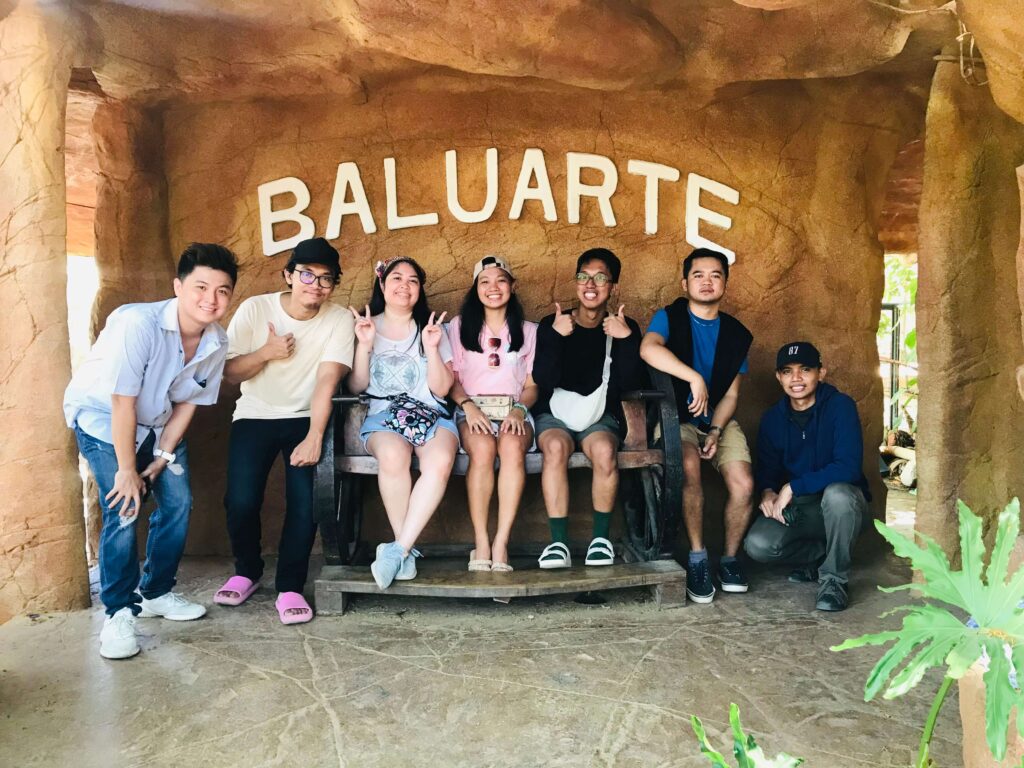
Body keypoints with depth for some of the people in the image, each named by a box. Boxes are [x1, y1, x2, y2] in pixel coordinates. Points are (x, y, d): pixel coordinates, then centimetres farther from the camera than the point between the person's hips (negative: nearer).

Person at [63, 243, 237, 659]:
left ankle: (156, 593, 24)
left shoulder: (217, 343, -16)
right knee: (124, 510, -16)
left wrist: (163, 458, -7)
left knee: (178, 504, 3)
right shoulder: (137, 323, -34)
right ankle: (119, 612, 2)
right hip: (101, 416, -6)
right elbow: (122, 404, -28)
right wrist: (127, 470, -21)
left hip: (158, 421, 6)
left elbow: (188, 402, -4)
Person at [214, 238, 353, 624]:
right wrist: (265, 352, -20)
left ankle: (290, 586, 1)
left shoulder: (339, 319, -8)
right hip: (255, 416, 1)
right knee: (241, 500, -15)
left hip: (305, 418, 0)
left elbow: (327, 381, -18)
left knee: (305, 499, -19)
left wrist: (314, 437, -30)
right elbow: (228, 372, -2)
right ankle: (247, 570, 16)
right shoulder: (254, 308, -7)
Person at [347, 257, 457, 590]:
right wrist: (365, 345, -6)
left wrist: (432, 348, -8)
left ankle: (397, 550, -30)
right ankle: (407, 551, -23)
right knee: (393, 455, -37)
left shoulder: (432, 328, 14)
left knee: (441, 460, -35)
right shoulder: (365, 326, 14)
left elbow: (441, 389, 5)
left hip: (431, 415, 1)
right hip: (383, 414, 0)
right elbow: (355, 386, 6)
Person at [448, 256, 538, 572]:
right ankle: (480, 543, -30)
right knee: (483, 448, -35)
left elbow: (532, 385, 12)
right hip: (472, 410, 0)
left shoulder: (528, 331, 17)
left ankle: (501, 543, -34)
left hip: (514, 411, 1)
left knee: (512, 447, -35)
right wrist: (468, 405, -12)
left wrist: (518, 409, -9)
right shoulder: (460, 326, 15)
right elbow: (451, 378, 7)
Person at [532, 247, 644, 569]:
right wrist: (556, 336, -21)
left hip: (601, 416, 1)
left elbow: (630, 383, -9)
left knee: (604, 450, -32)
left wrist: (627, 339, -20)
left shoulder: (624, 327, 4)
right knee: (556, 447, -33)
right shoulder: (552, 324, 2)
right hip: (554, 414, 0)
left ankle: (601, 537, -14)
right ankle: (559, 543, -29)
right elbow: (543, 380, -11)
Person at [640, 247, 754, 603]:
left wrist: (715, 431, -12)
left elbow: (730, 394, 4)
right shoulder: (669, 317, -4)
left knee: (743, 484, -20)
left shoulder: (736, 334, 7)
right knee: (689, 465, -34)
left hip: (720, 421, 4)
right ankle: (697, 558, -19)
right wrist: (695, 377, -37)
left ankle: (730, 558, 6)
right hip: (677, 418, -3)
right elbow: (648, 349, -29)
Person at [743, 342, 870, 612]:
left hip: (842, 500, -3)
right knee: (757, 545, -24)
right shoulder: (773, 418, 0)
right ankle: (820, 554, 8)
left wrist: (792, 487, -27)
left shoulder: (840, 406, -14)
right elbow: (767, 467, 7)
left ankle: (834, 578, -15)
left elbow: (848, 466, -25)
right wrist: (768, 492, -17)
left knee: (837, 494, -39)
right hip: (794, 508, 4)